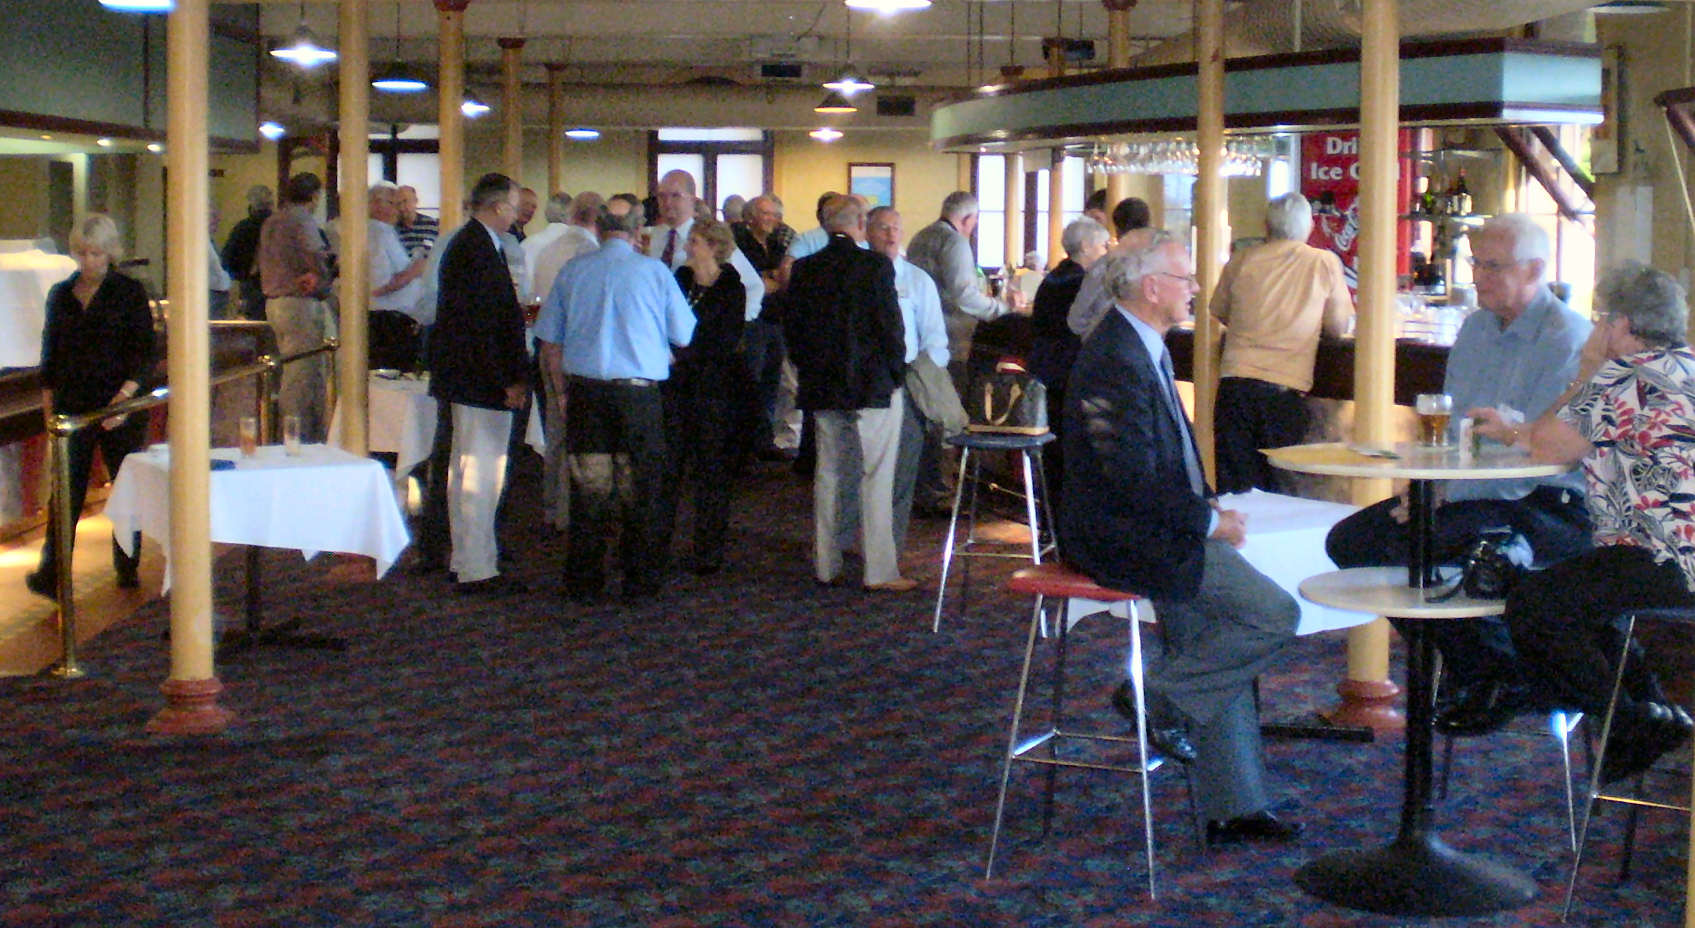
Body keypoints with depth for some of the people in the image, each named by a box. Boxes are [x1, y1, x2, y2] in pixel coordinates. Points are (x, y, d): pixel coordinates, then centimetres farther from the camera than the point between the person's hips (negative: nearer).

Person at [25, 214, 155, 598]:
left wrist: (126, 394, -19)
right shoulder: (61, 294, 11)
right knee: (66, 489, -6)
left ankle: (127, 567, 19)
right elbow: (51, 352, 17)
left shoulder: (130, 293, 0)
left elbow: (144, 352, -6)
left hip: (121, 408, -2)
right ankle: (52, 574, -10)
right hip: (72, 406, 2)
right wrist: (48, 399, 11)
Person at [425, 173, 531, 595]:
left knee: (465, 467, 17)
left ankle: (465, 560, 28)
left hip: (461, 378, 11)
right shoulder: (479, 248, -19)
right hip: (481, 381, -11)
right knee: (482, 472, -7)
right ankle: (477, 569, -3)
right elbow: (486, 323, -22)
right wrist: (509, 380, -20)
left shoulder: (463, 243, 14)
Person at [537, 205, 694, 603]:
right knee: (642, 492, 7)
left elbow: (550, 343, 7)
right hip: (640, 391, -2)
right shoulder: (655, 272, -3)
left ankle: (584, 583, 11)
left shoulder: (573, 271, 3)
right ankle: (641, 581, 10)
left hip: (585, 390, 2)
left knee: (588, 490, 8)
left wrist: (562, 392, 15)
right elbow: (684, 336, 4)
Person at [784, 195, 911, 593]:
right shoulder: (875, 265, -12)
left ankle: (826, 565, 18)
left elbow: (791, 328, 8)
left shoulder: (804, 269, 3)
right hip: (872, 384, -5)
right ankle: (880, 571, -1)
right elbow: (890, 324, -12)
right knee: (876, 476, -1)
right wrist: (897, 371, -1)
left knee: (827, 474, 13)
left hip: (821, 386, 5)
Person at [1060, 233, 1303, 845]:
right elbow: (1134, 478, -24)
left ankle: (1230, 809, 20)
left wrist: (1206, 506, 8)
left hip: (1148, 533, 11)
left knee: (1213, 643, 13)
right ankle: (1163, 700, -2)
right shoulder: (1117, 360, -20)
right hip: (1125, 538, -11)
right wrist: (1208, 520, -14)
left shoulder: (1143, 348, 13)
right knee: (1274, 614, -15)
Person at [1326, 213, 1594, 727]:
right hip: (1469, 491, 9)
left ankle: (1499, 676, -7)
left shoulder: (1568, 339, -14)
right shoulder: (1475, 329, 14)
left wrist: (1446, 494, -21)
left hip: (1547, 506, -9)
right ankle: (1459, 661, 5)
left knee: (1413, 544, -31)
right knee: (1349, 541, -4)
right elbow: (1448, 426, 21)